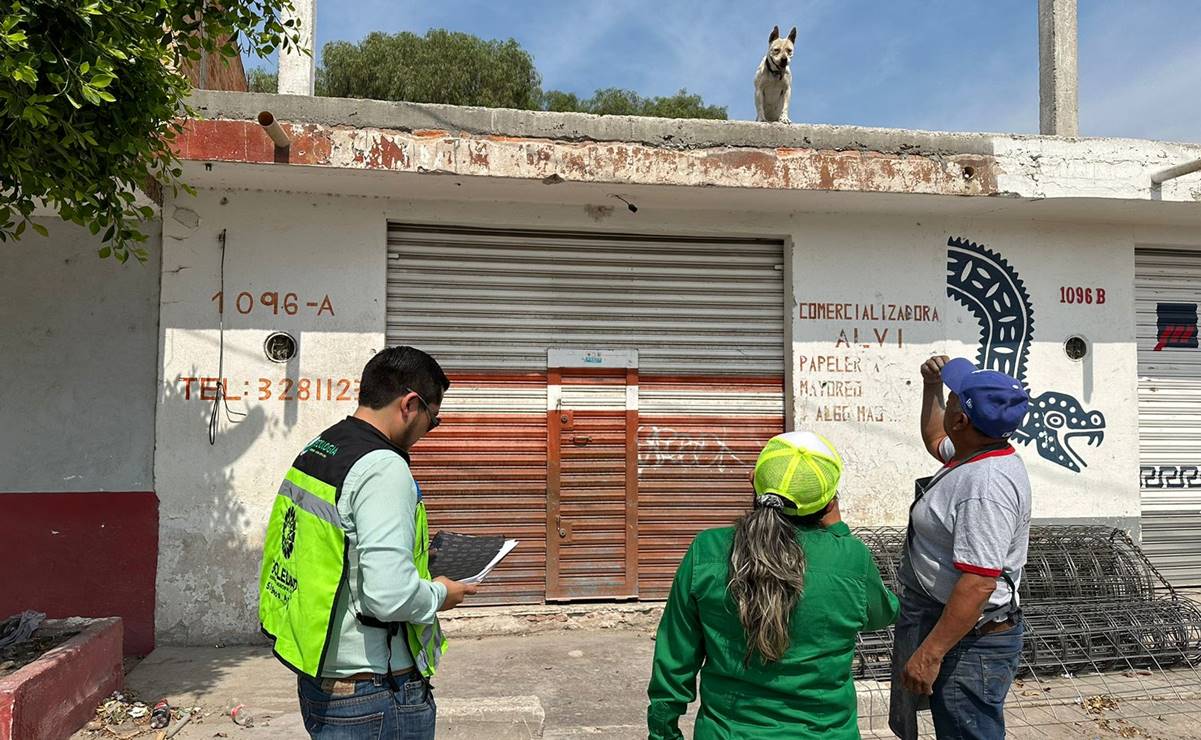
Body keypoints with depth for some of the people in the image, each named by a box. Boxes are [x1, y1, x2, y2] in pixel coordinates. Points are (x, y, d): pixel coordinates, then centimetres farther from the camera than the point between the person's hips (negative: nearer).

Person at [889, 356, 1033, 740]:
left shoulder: (986, 485, -29)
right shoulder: (974, 453, 4)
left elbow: (978, 585, -32)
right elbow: (934, 440, 30)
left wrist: (930, 653, -29)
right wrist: (931, 386, 19)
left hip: (969, 644, -11)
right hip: (942, 623, 11)